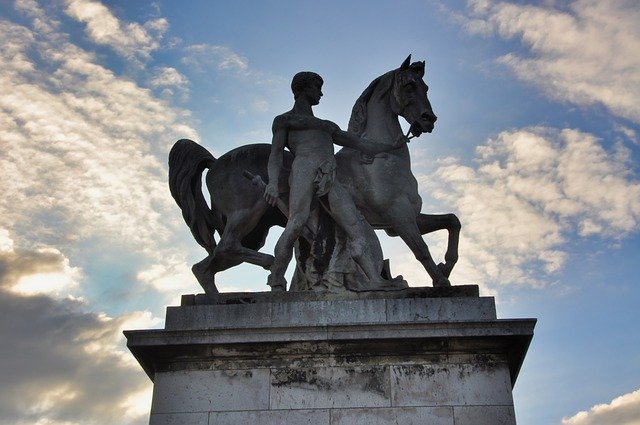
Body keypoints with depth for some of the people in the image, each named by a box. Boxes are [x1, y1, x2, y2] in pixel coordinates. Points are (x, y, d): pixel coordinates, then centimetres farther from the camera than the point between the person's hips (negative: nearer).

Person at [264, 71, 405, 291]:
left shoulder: (325, 124, 40)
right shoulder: (283, 120, 24)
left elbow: (357, 144, 37)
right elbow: (276, 153, 7)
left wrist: (391, 146, 35)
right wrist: (273, 182, -12)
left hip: (330, 179, 5)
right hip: (304, 168, -5)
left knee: (358, 229, -10)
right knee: (296, 224, -26)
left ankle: (377, 282, -18)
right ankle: (276, 285, -21)